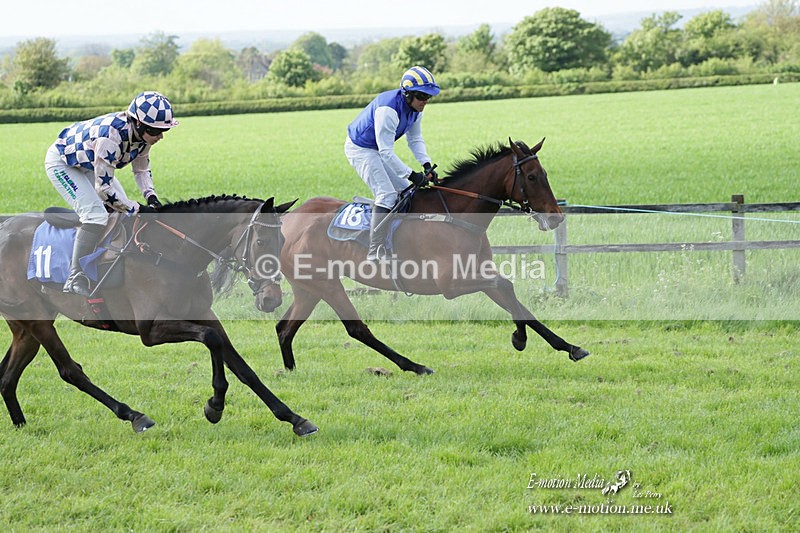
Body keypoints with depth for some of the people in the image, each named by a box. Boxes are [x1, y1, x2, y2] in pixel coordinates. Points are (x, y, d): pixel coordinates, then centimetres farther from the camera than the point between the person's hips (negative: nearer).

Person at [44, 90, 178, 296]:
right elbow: (103, 188, -36)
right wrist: (138, 209, -29)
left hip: (90, 165, 9)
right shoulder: (112, 135, -41)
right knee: (96, 215, -24)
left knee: (122, 212, 5)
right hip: (62, 163, -9)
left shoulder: (141, 133, -16)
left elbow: (141, 169, 4)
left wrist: (151, 197, -13)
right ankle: (76, 281, -23)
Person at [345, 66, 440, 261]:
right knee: (387, 195, -20)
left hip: (379, 151, 10)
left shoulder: (415, 108, -6)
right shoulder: (388, 110, -34)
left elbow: (415, 139, 6)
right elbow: (386, 152, -33)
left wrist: (426, 165, -10)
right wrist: (411, 175, -31)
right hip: (360, 149, -10)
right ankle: (375, 254, -22)